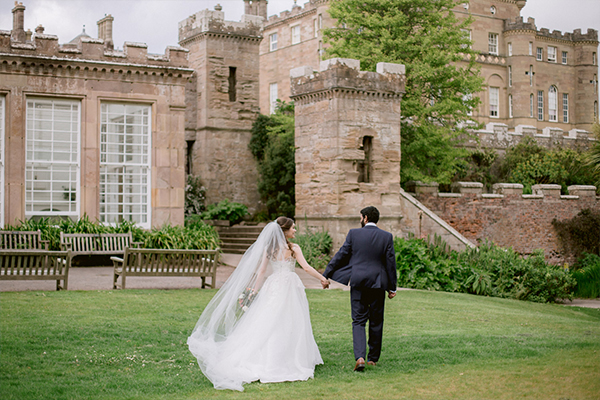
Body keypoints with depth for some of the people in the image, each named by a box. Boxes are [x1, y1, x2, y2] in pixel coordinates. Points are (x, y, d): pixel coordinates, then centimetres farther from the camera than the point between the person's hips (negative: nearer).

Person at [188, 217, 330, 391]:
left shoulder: (268, 248, 3)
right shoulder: (294, 248, -6)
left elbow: (261, 271, 2)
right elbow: (307, 267, -8)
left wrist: (254, 291, 6)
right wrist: (323, 278, 4)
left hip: (272, 288, 3)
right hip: (289, 288, -3)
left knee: (269, 323, 6)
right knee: (289, 324, 2)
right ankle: (288, 361, 4)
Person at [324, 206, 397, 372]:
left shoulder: (354, 234, -3)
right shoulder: (387, 237, 0)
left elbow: (341, 255, -1)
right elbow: (390, 263, 1)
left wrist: (326, 275, 7)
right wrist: (392, 287, 8)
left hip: (358, 282, -1)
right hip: (378, 283, 1)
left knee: (358, 321, 3)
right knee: (376, 321, 13)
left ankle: (359, 357, -15)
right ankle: (373, 358, 21)